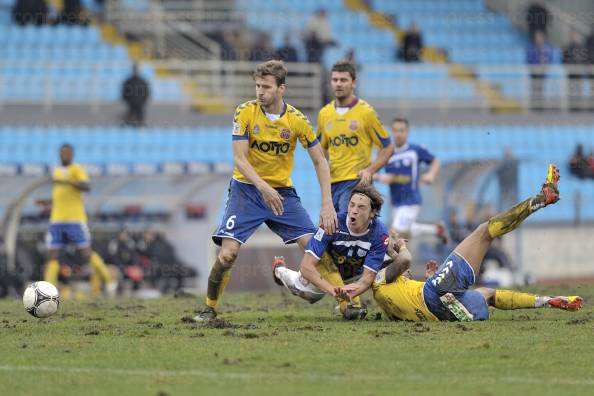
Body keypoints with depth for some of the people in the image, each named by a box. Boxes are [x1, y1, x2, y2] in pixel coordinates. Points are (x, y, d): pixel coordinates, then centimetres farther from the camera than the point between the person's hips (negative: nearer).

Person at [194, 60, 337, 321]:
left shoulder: (297, 120, -8)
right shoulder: (245, 112, -11)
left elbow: (319, 161, -1)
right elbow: (239, 158, -16)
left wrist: (327, 204, -12)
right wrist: (263, 186, -33)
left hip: (283, 191, 1)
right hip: (246, 189, -1)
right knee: (227, 253, -16)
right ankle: (210, 308, 3)